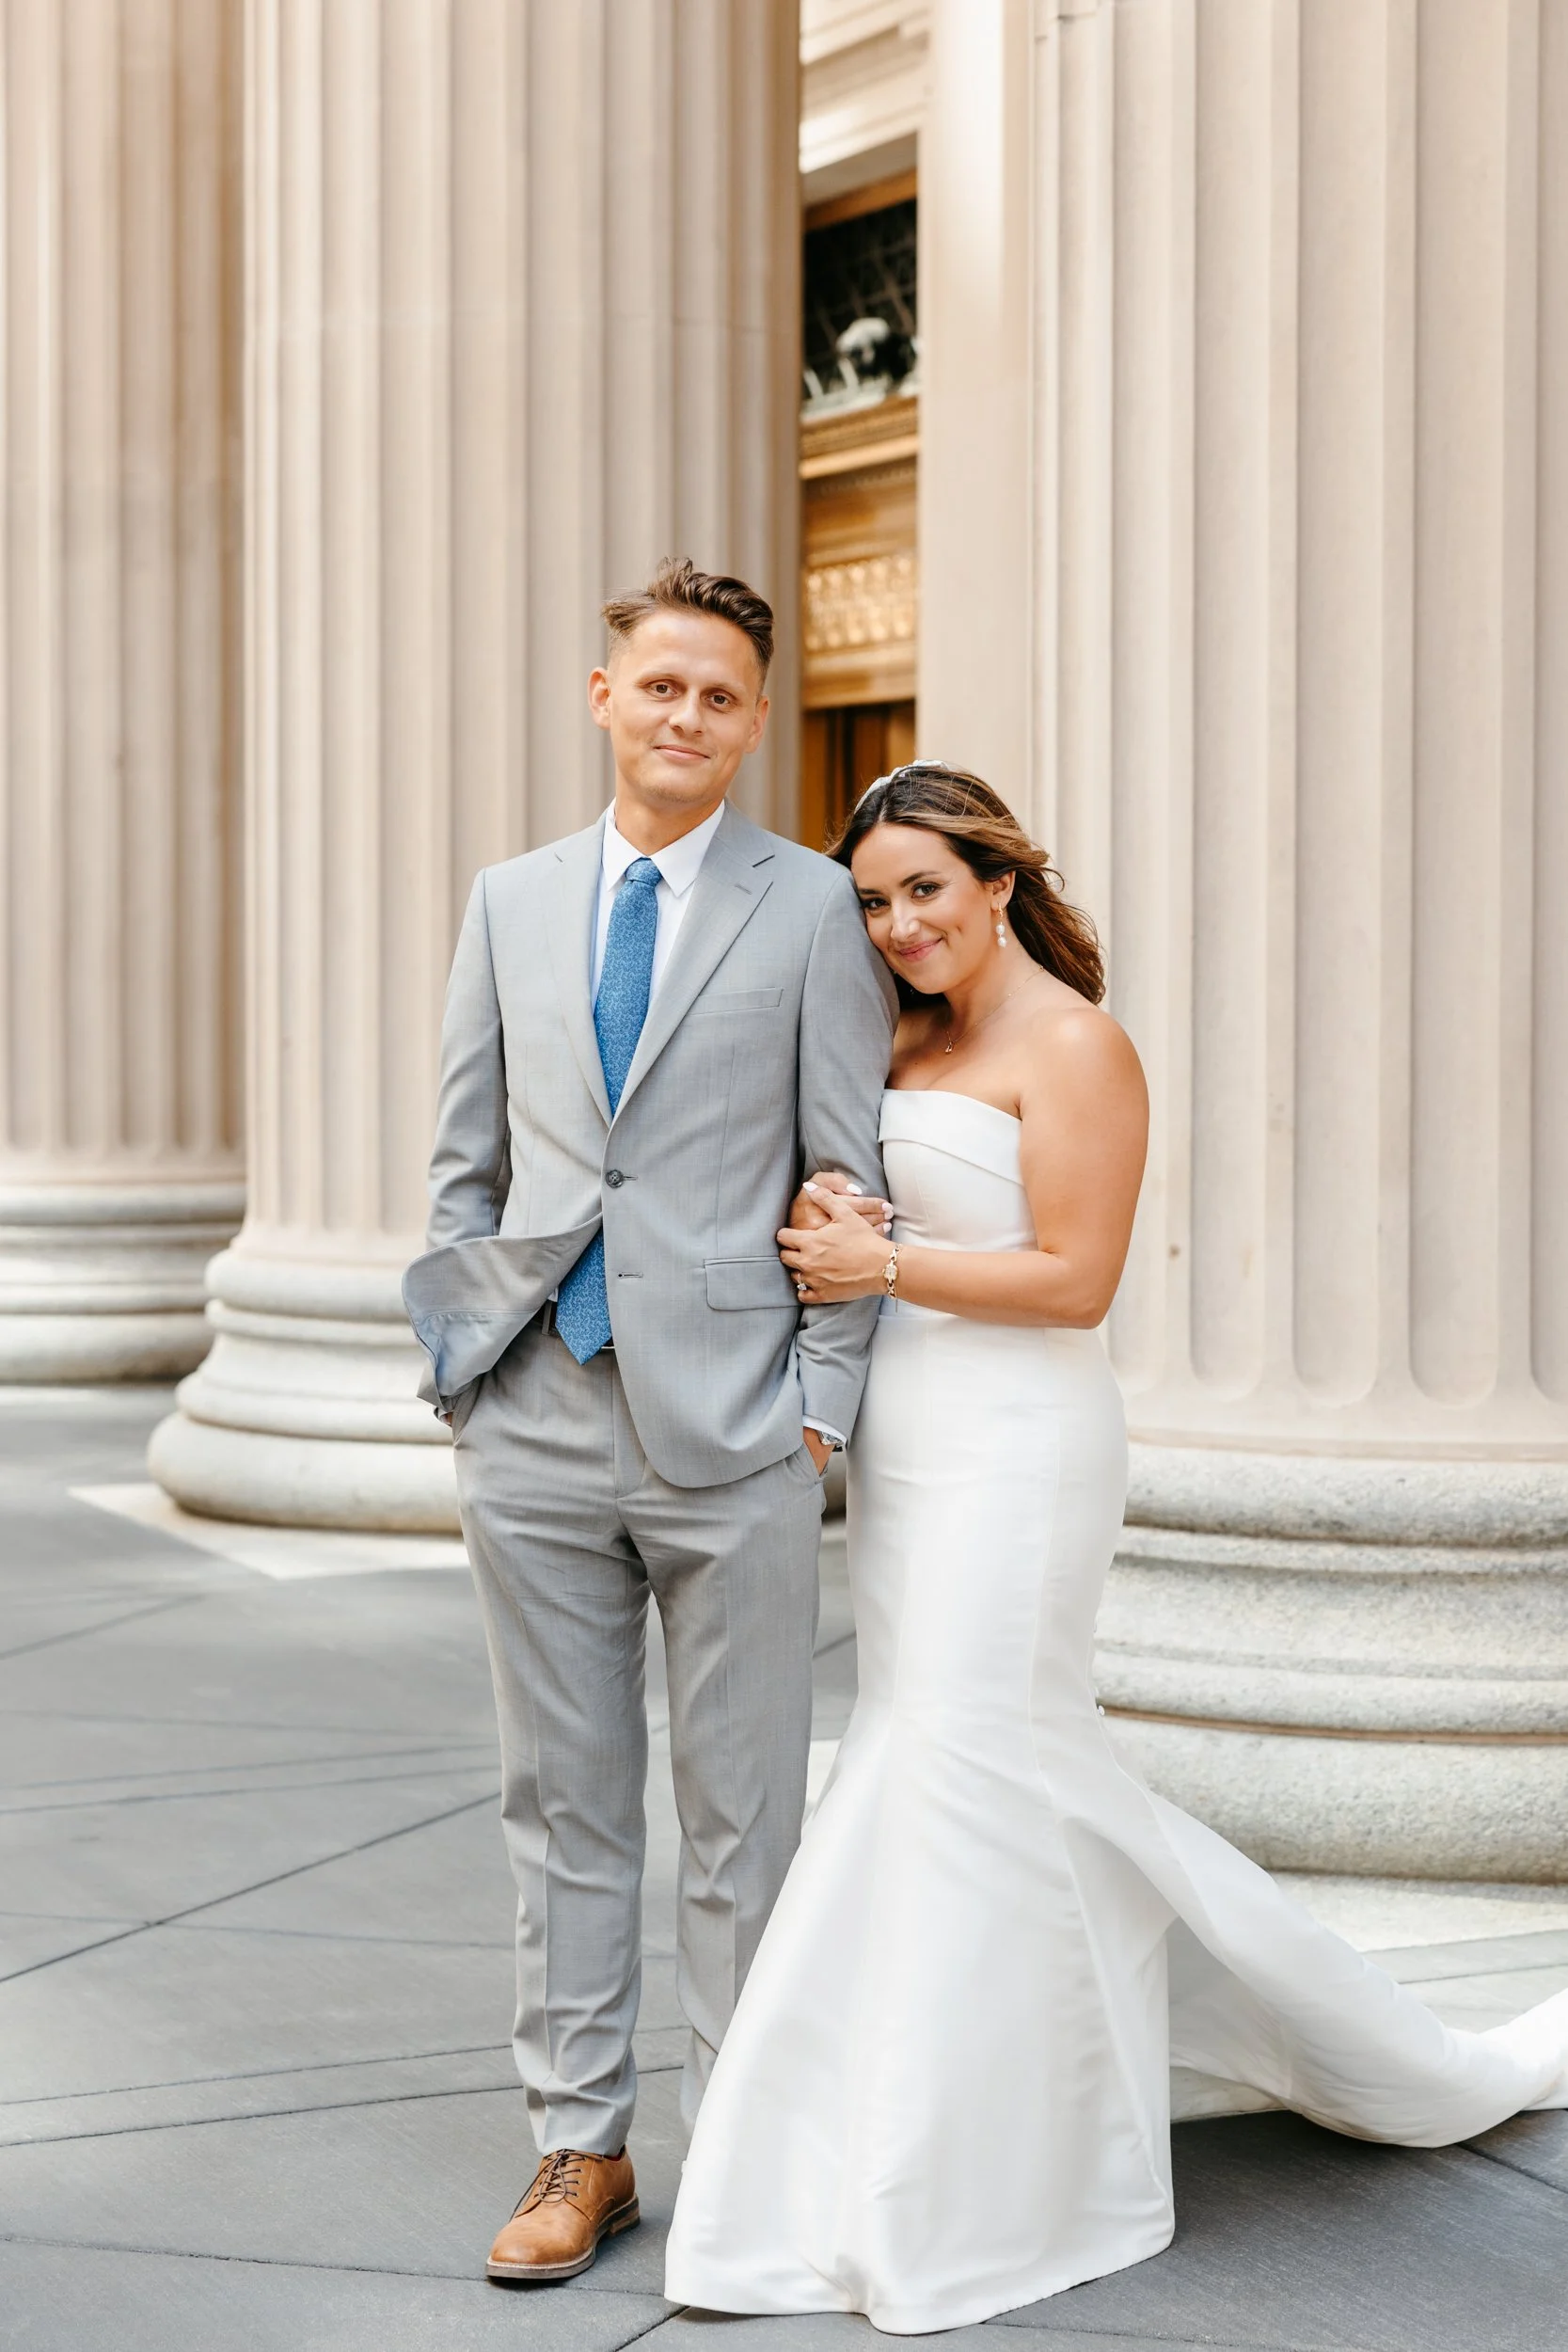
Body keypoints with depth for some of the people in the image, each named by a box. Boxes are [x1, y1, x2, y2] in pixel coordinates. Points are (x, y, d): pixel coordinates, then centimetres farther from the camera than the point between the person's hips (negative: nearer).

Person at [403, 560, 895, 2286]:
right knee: (562, 1803, 9)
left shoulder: (813, 909, 1)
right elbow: (465, 1160, 13)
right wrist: (461, 1364, 5)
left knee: (742, 1816, 5)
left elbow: (851, 1176, -1)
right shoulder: (510, 904, 10)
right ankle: (580, 2149, 20)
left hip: (729, 1429, -3)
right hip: (537, 1427, 3)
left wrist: (822, 1404, -6)